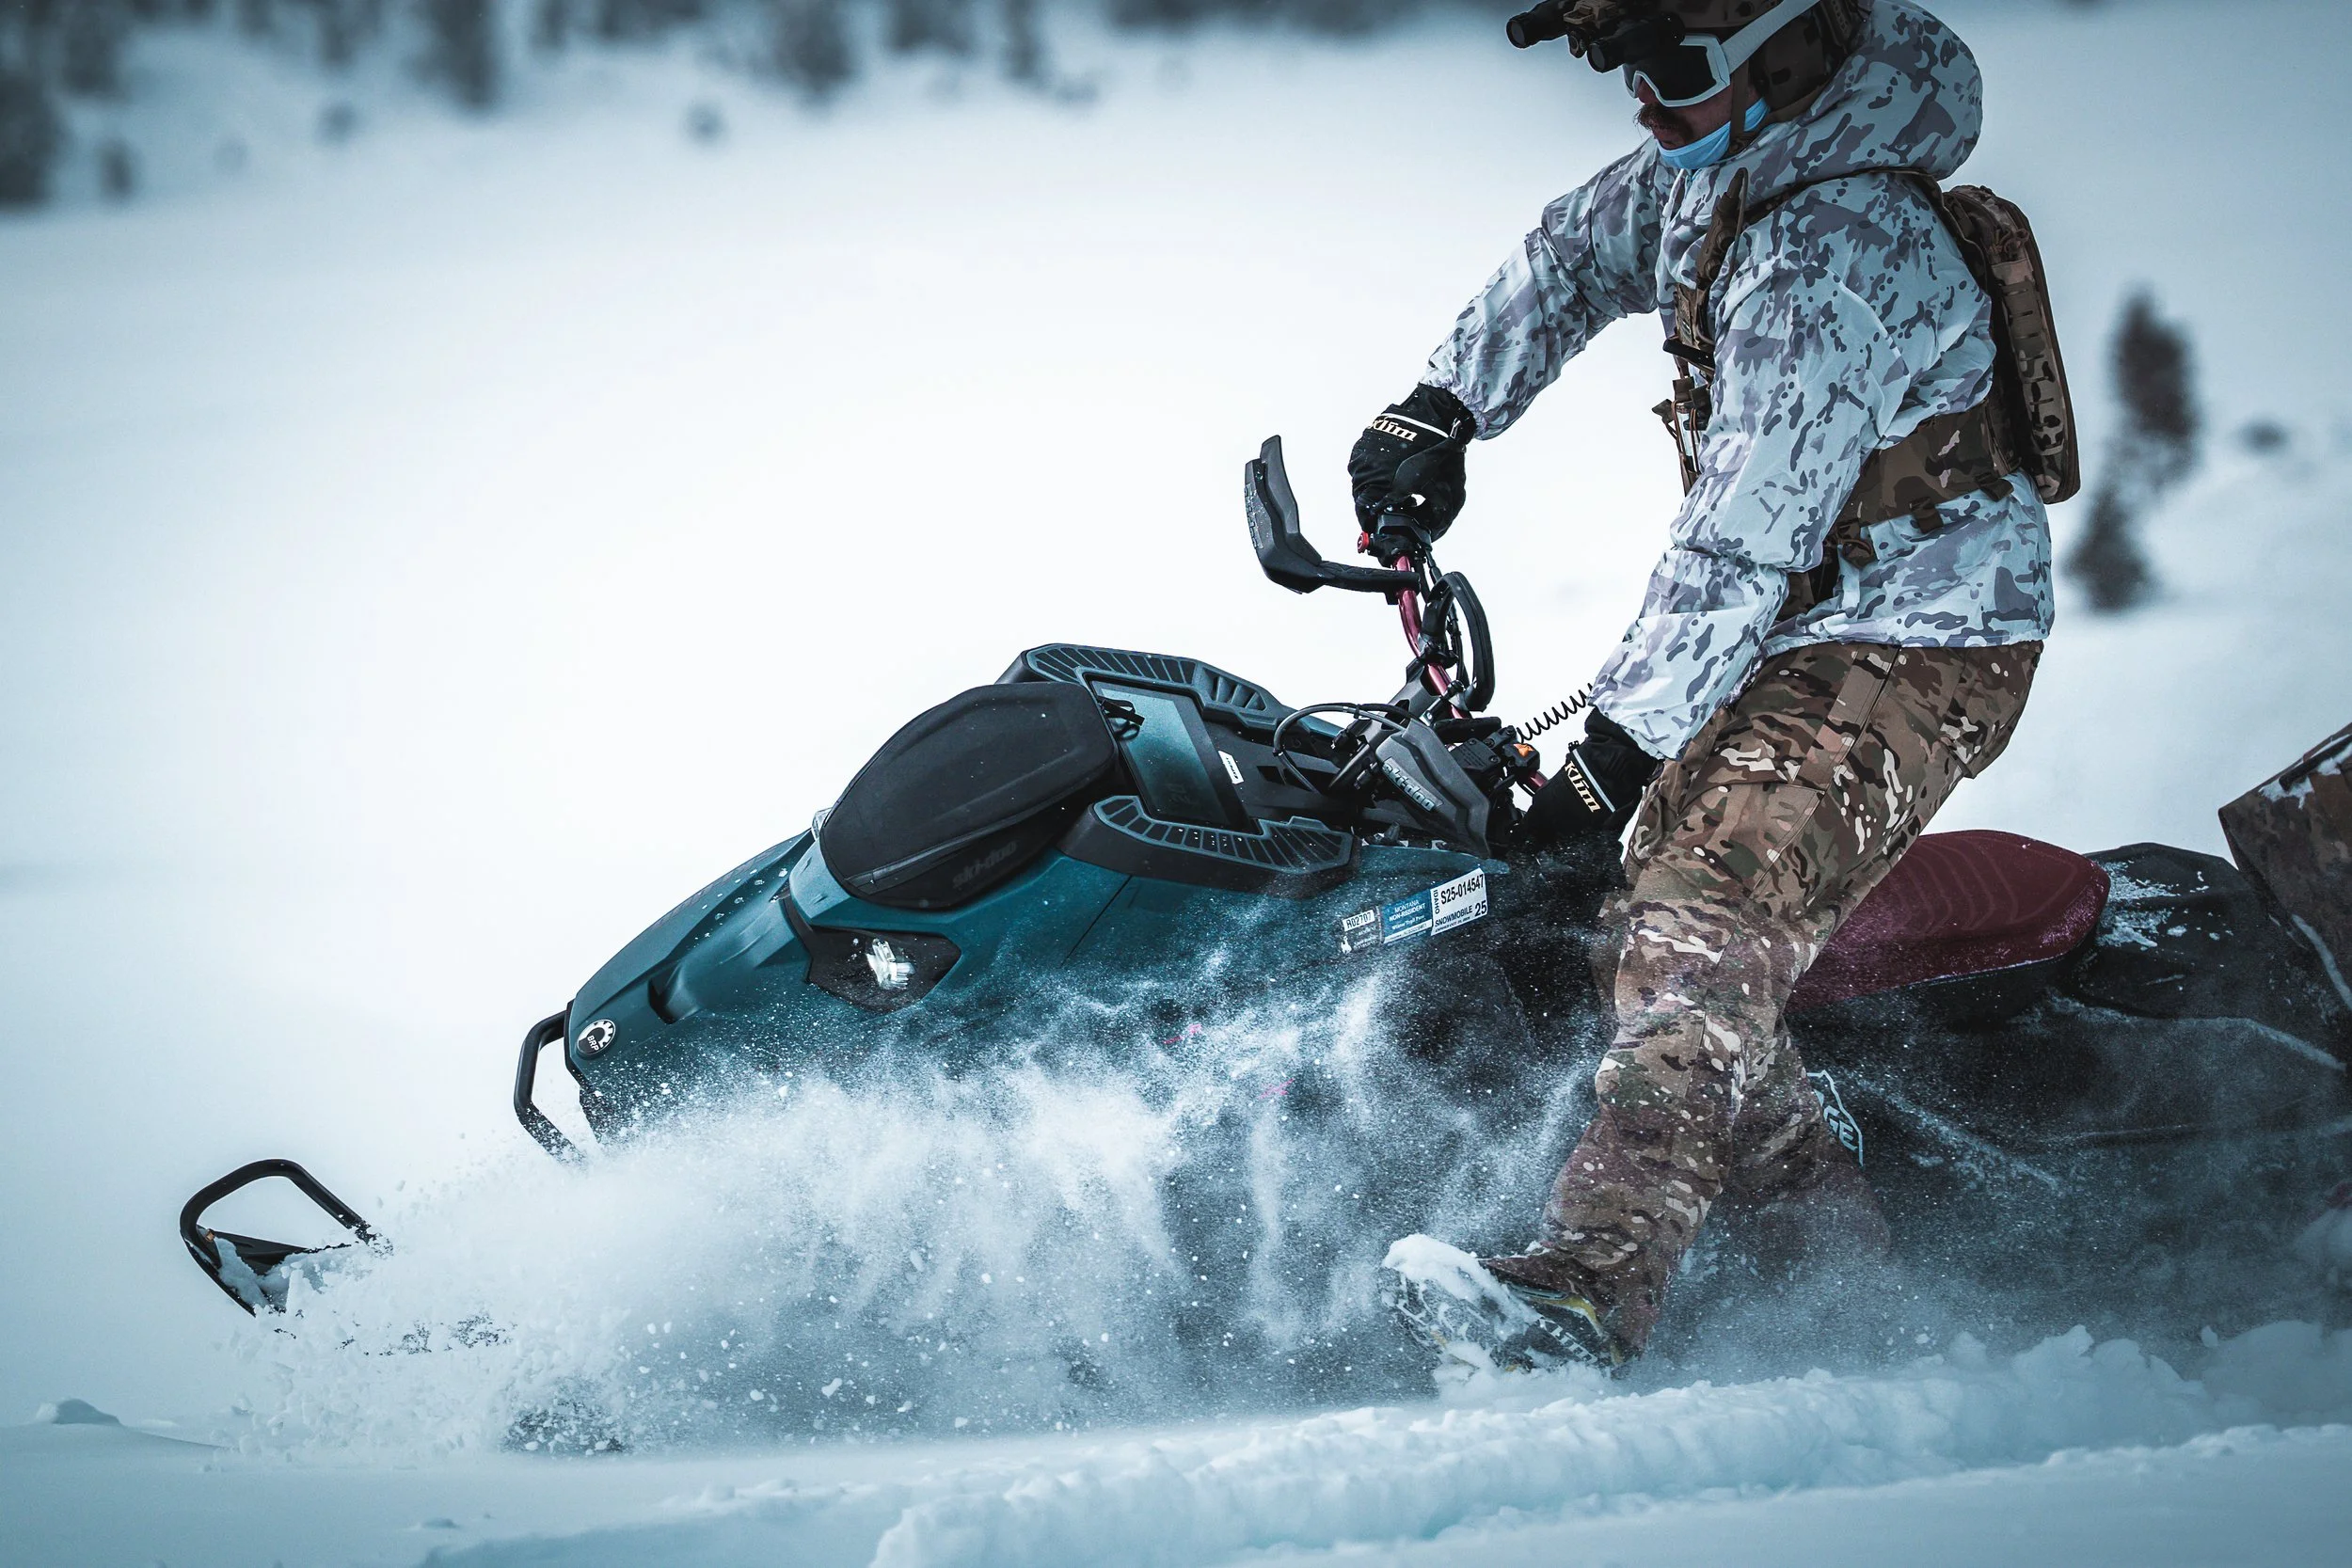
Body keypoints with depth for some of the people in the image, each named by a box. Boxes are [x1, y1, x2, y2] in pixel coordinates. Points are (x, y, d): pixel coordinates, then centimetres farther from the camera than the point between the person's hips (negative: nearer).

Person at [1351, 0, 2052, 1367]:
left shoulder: (1831, 260, -27)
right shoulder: (1711, 164, 4)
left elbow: (1744, 544, -27)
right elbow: (1577, 256, 24)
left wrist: (1619, 748, -25)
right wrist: (1439, 412, 11)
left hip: (1910, 649, -11)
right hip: (1811, 625, 11)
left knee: (1704, 925, -25)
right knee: (1666, 875, 8)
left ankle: (1598, 1281, -39)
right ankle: (1830, 1236, 11)